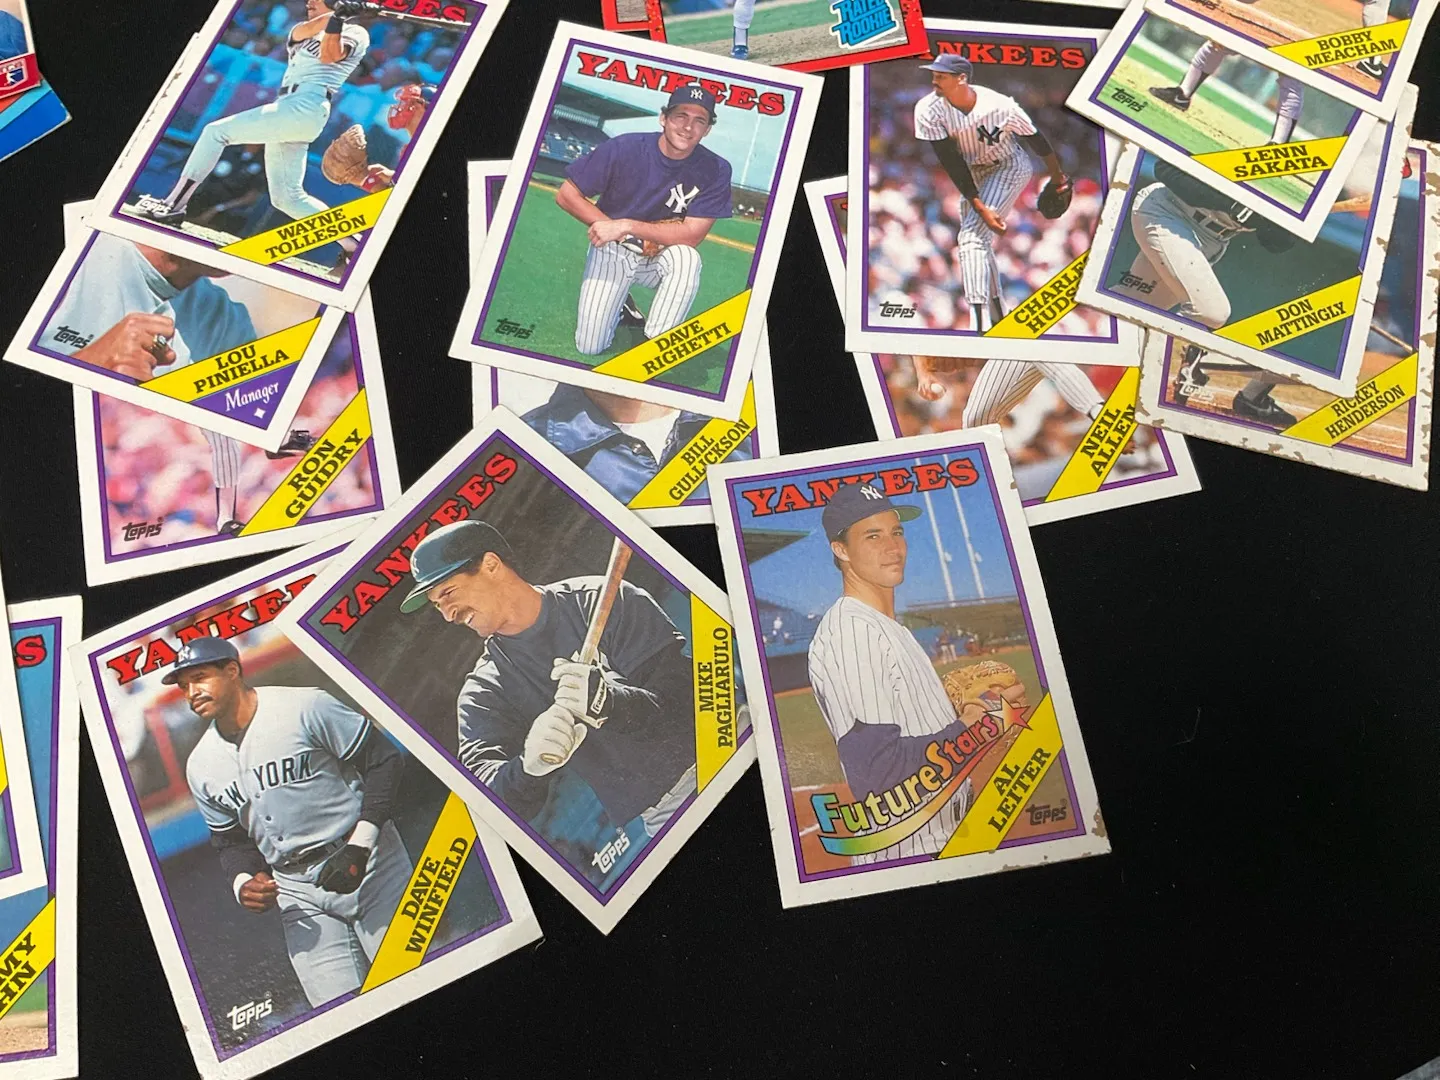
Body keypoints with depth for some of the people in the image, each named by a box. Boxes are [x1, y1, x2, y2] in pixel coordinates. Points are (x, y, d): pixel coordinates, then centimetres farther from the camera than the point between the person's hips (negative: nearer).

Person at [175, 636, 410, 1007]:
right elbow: (230, 840, 18)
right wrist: (242, 883, -4)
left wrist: (360, 844, -17)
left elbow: (384, 761, -9)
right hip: (298, 896, 4)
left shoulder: (305, 706, -11)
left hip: (370, 867, -4)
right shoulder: (201, 767, 7)